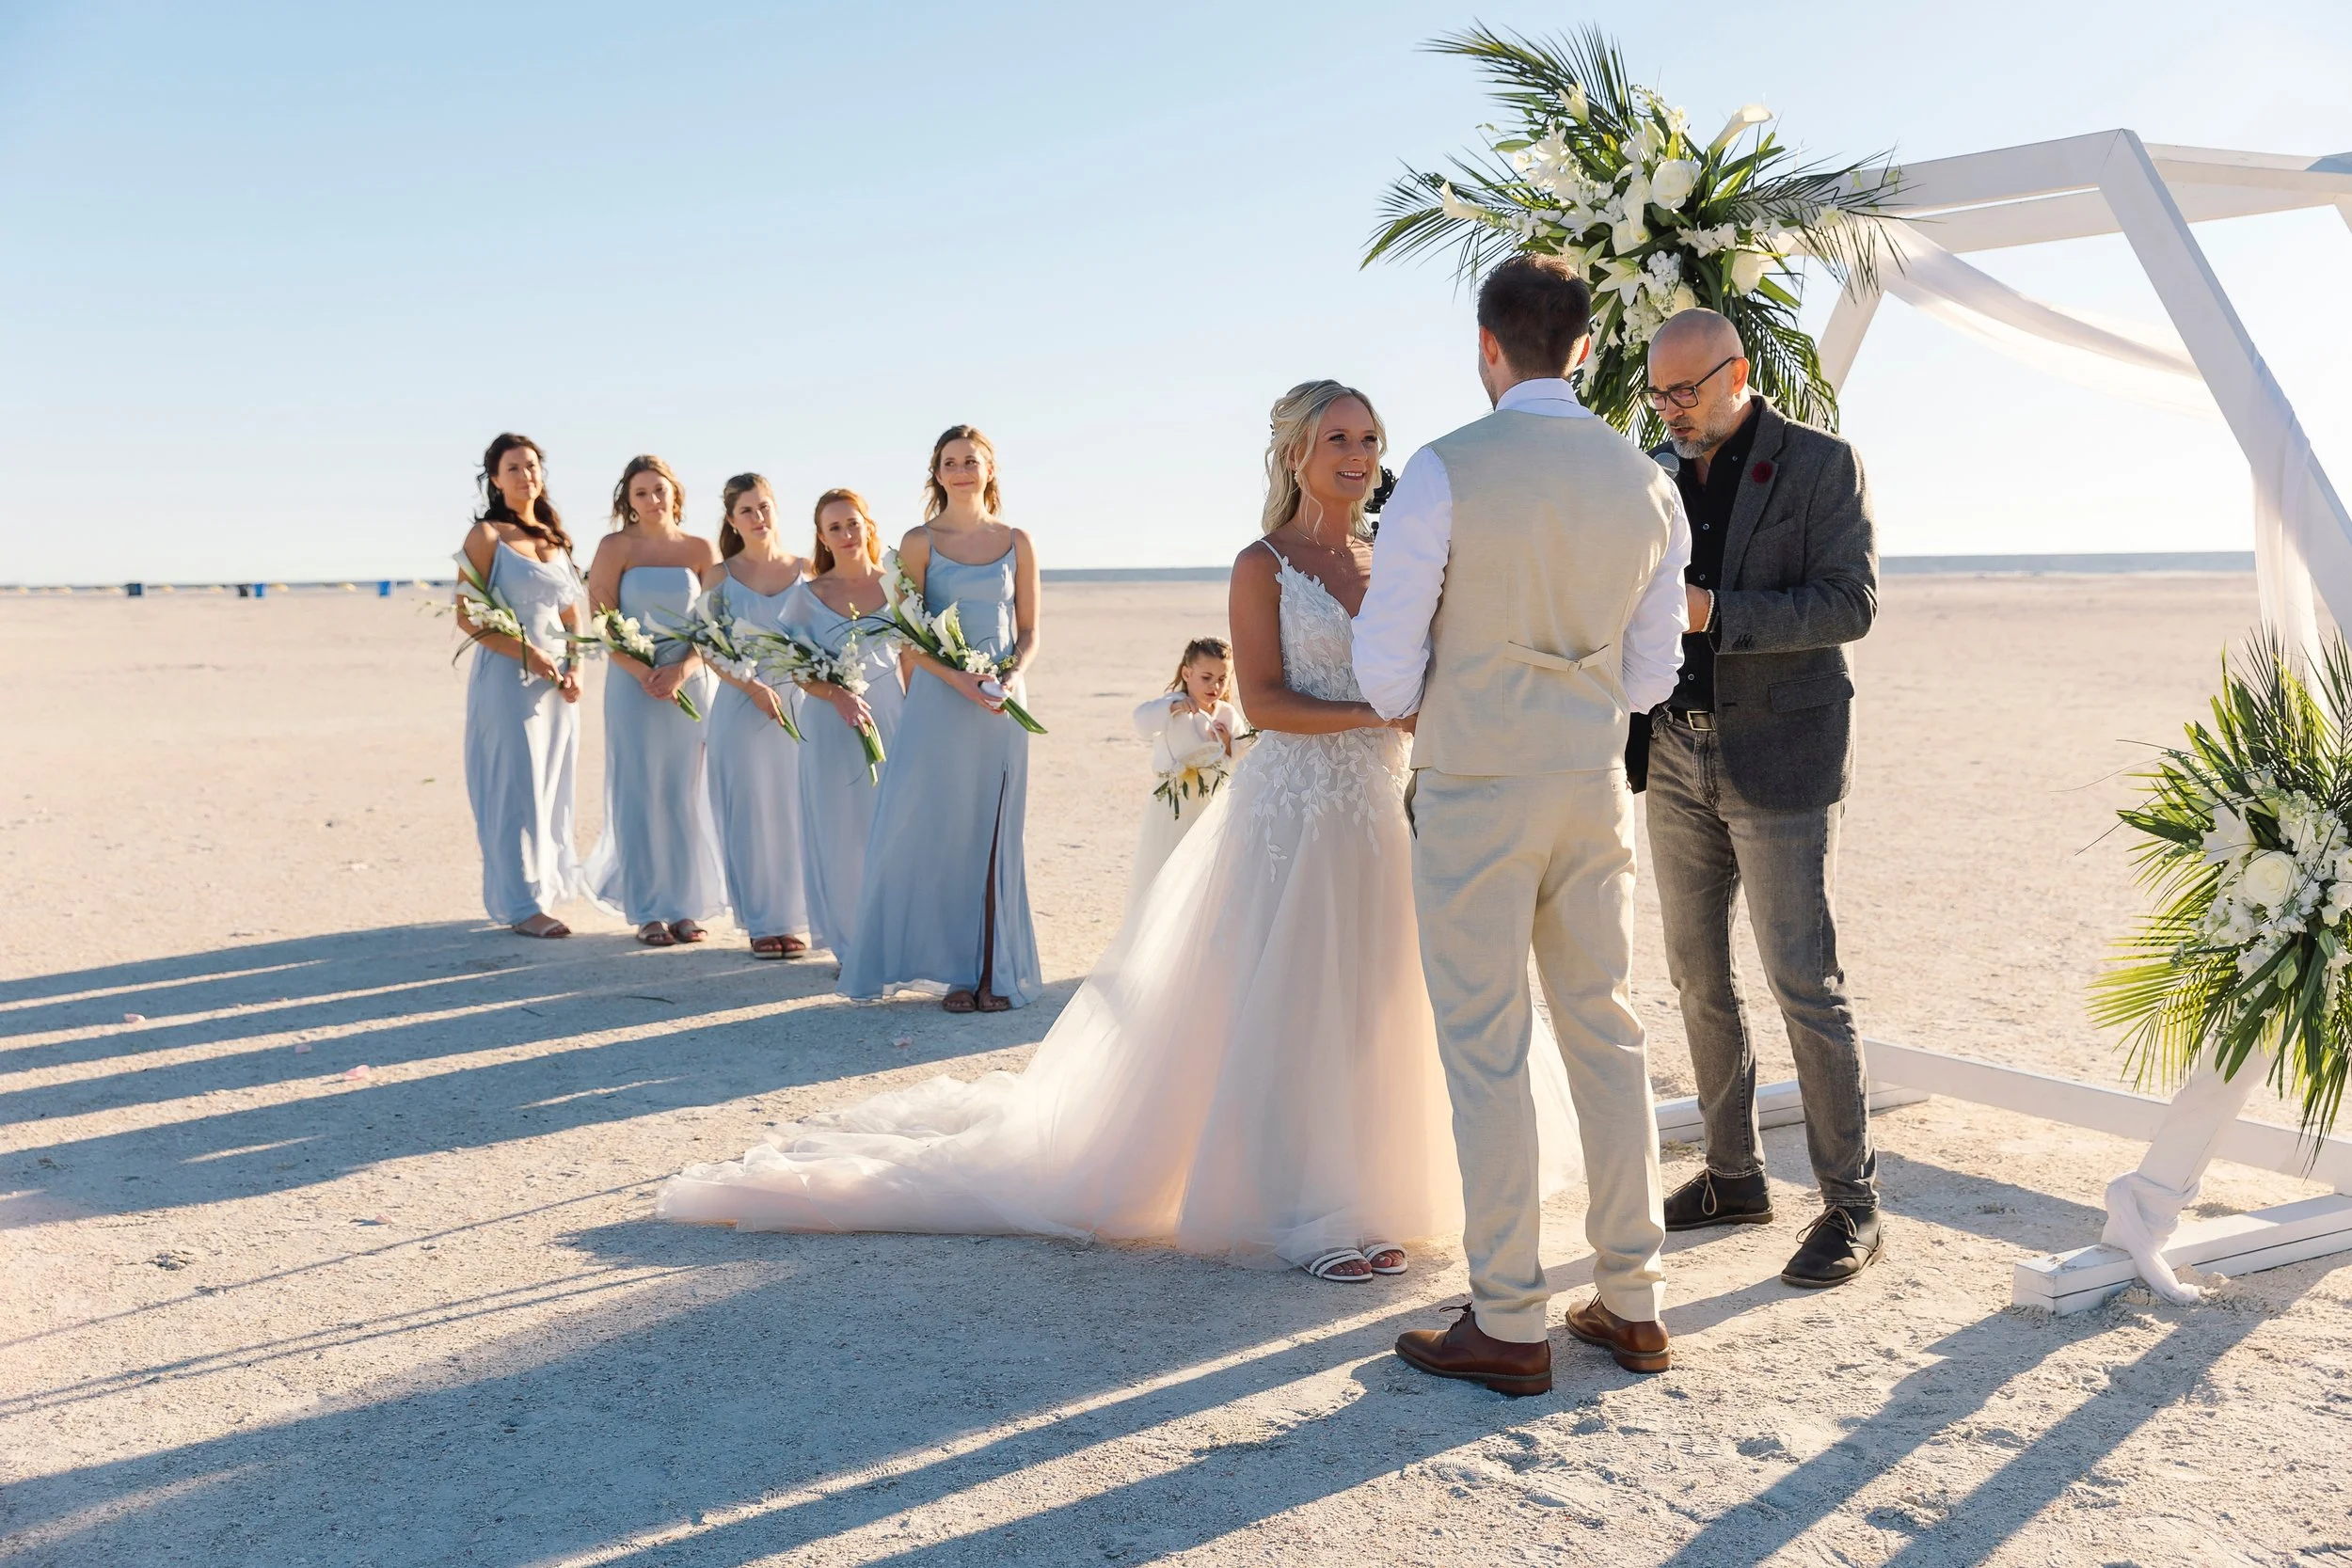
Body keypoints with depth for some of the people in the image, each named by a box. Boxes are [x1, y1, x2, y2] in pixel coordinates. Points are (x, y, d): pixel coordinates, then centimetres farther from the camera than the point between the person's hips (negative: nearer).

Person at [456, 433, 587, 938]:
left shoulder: (554, 537, 14)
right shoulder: (486, 535, -5)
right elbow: (467, 617, -10)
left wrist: (575, 669, 1)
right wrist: (528, 654, -18)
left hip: (557, 680, 6)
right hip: (508, 676, -6)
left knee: (552, 787, 9)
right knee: (516, 788, -4)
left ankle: (544, 886, 18)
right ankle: (522, 903, 2)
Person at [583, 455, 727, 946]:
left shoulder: (701, 550, 5)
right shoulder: (616, 547, 1)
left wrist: (681, 671, -13)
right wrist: (643, 673, -16)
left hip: (693, 681, 2)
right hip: (635, 683, -2)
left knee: (688, 795, 4)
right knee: (640, 795, 0)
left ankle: (687, 906, 12)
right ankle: (648, 911, 7)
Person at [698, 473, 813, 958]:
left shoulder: (806, 571, 7)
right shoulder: (720, 576, 4)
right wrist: (753, 686, -14)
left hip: (802, 699, 1)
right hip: (742, 705, -1)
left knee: (796, 809, 2)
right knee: (751, 812, 1)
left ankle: (796, 918, 12)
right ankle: (763, 922, 10)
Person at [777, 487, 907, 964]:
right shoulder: (807, 596, 3)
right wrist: (839, 696, -17)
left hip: (891, 715, 1)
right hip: (830, 723, 0)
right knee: (840, 831, 1)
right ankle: (849, 943, 11)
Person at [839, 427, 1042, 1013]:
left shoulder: (1015, 542, 8)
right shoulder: (920, 543, 1)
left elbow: (1029, 631, 9)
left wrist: (1011, 675, -11)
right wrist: (959, 679, -17)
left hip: (1000, 702, 2)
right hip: (938, 701, -2)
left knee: (993, 834, 5)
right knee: (937, 830, -1)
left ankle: (993, 970, 11)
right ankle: (949, 966, 9)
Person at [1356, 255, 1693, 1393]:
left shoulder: (1444, 472, -12)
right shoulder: (1647, 485, 5)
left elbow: (1387, 667, -11)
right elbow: (1649, 676, 10)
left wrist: (1412, 708, 11)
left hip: (1475, 789, -5)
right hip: (1594, 786, 5)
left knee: (1486, 1052, 2)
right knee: (1605, 1033, 14)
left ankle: (1508, 1326, 10)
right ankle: (1631, 1302, 22)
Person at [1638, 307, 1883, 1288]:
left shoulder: (1821, 464, -5)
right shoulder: (1656, 474, 10)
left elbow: (1850, 603, -13)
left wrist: (1713, 611, -22)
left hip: (1777, 757, -6)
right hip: (1676, 755, 6)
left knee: (1803, 981, -5)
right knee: (1698, 979, 11)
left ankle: (1850, 1202, 7)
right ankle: (1735, 1176, 25)